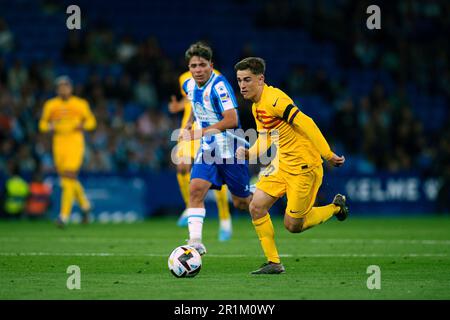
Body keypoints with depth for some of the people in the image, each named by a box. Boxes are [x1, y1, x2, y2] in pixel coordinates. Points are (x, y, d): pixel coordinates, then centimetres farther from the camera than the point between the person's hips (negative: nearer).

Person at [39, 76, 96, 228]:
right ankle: (84, 205, 36)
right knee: (68, 179, 11)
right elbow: (43, 124, 13)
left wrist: (82, 126, -11)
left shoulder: (80, 104, 0)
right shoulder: (50, 105, 6)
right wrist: (50, 127, -8)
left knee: (68, 179, -14)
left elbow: (91, 121, 9)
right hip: (59, 144, 4)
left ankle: (64, 215, -14)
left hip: (75, 143, -4)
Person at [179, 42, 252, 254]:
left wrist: (200, 132, -29)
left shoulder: (219, 85, -21)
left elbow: (231, 120, -28)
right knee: (196, 189, -17)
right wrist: (188, 124, 13)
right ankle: (195, 241, -22)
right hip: (207, 149, 6)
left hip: (230, 149, -6)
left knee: (241, 203, 5)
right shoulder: (189, 85, 3)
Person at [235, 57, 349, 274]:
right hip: (281, 164, 9)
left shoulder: (274, 99, -21)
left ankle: (336, 207, 21)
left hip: (304, 167, -9)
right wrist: (248, 153, -3)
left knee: (293, 225, -3)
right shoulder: (256, 106, 9)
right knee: (256, 208, -3)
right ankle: (273, 263, 5)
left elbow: (306, 124, -25)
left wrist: (328, 155, -27)